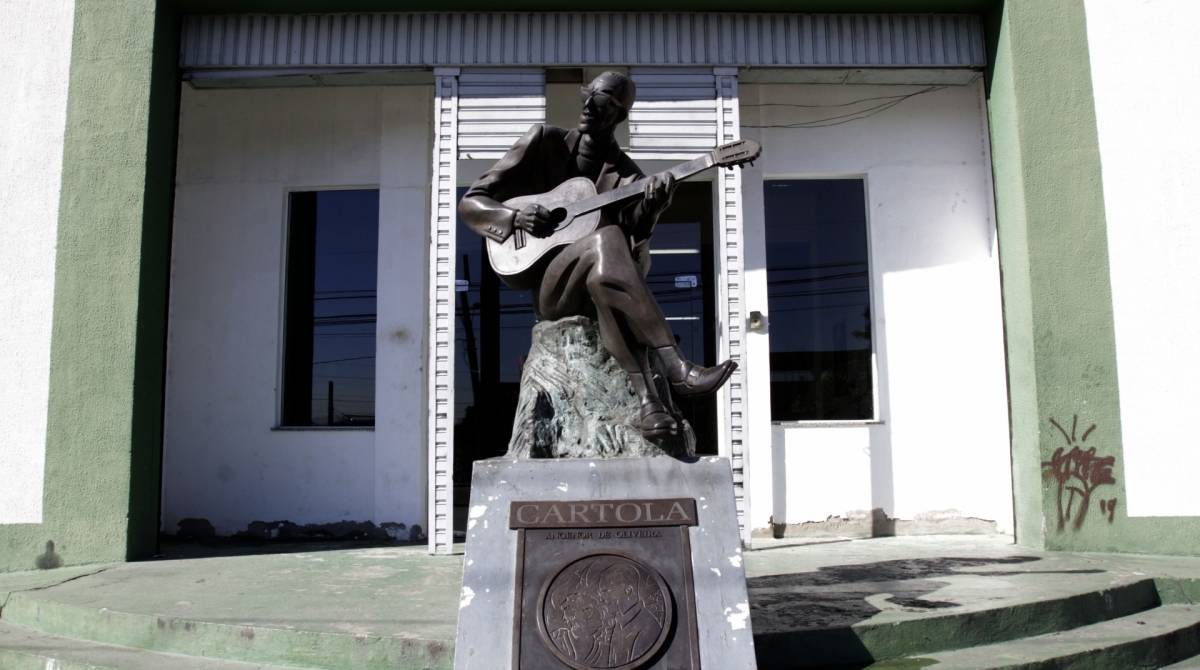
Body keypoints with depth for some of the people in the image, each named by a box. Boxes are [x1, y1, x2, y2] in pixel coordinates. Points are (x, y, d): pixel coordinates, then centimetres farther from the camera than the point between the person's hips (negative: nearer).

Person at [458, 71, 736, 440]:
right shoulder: (544, 142, 6)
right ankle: (676, 369, -43)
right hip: (547, 290, -1)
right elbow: (470, 203, 5)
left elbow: (636, 254, -11)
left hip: (598, 290, 1)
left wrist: (650, 210, -30)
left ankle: (646, 396, -49)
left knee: (605, 273, -38)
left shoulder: (627, 177, 5)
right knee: (607, 239, -34)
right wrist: (515, 217, -16)